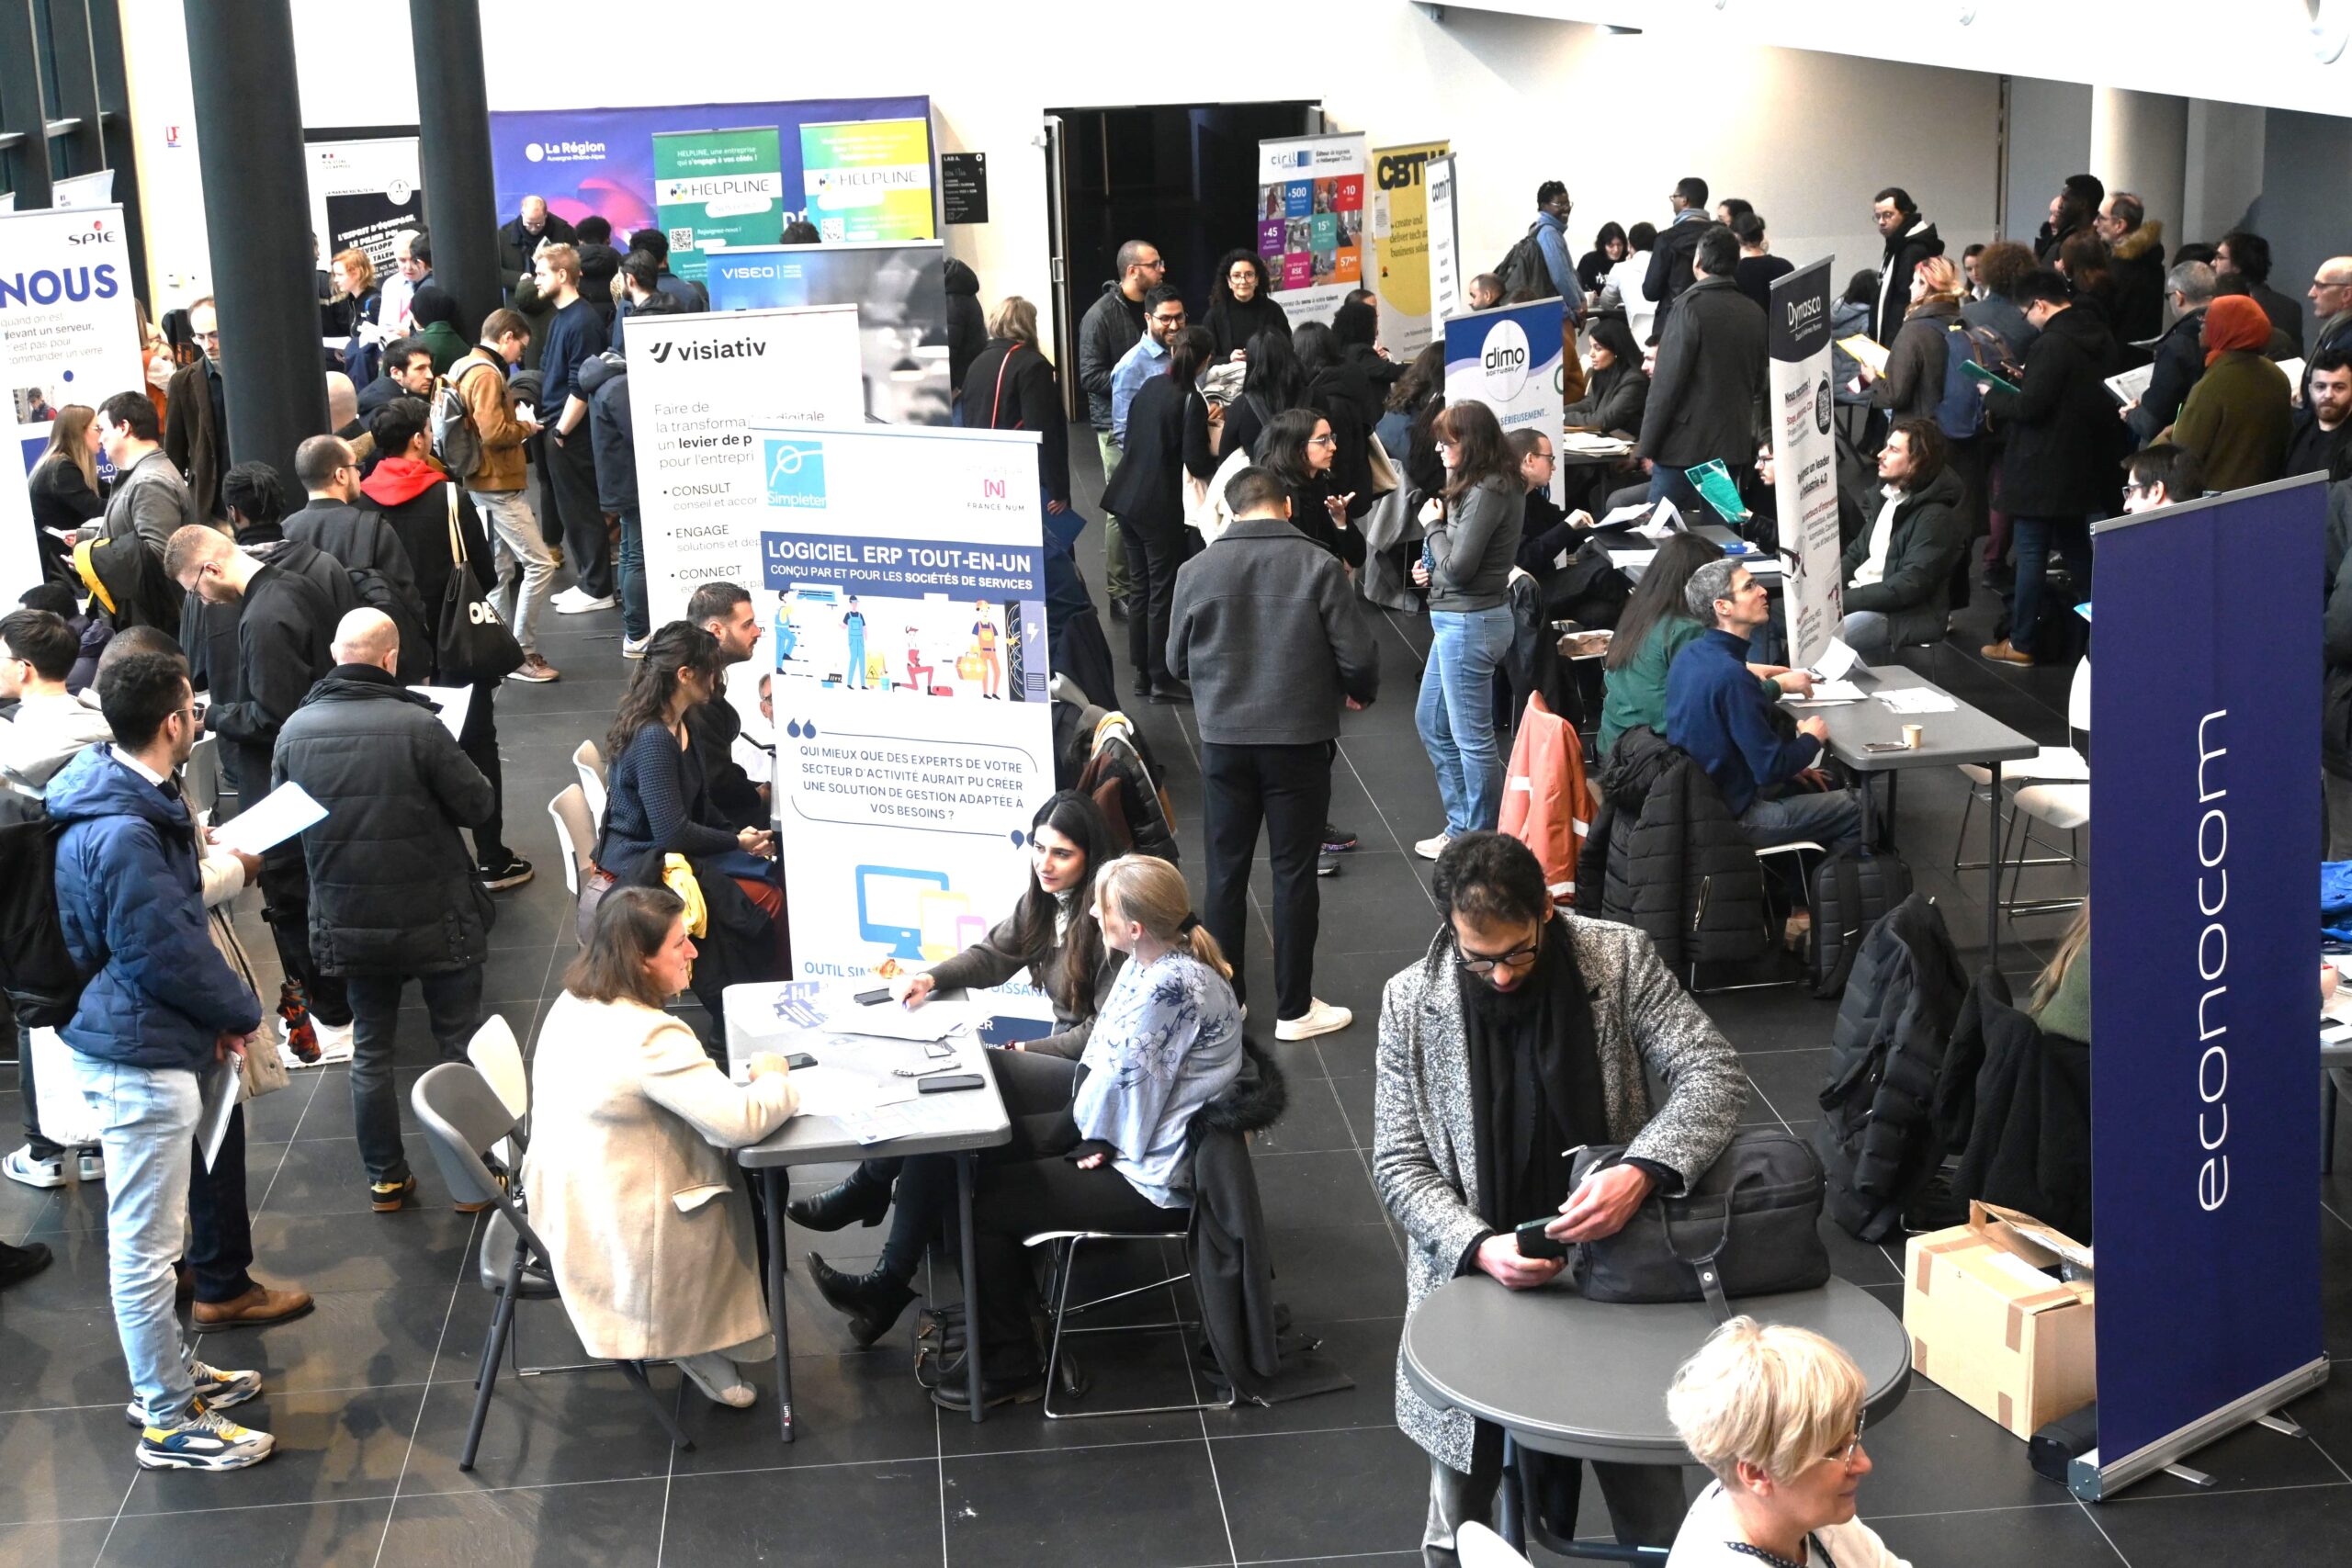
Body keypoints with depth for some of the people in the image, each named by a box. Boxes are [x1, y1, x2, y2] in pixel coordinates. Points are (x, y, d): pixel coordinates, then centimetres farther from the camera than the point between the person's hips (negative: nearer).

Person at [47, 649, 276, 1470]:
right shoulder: (124, 835, -26)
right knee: (145, 1244, 2)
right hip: (141, 1059, -11)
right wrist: (240, 1011, -7)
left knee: (144, 1237, 23)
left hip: (128, 1041, 11)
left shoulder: (126, 802, 6)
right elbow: (168, 952, -22)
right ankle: (169, 1421, 12)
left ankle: (169, 1372, 38)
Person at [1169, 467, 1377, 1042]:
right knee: (1294, 872, 8)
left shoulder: (1197, 570, -4)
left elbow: (1177, 661, 5)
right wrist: (1361, 692, 11)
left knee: (1225, 872, 13)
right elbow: (1358, 656, -10)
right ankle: (1294, 1009, 15)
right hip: (1300, 741, -2)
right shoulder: (1318, 566, -11)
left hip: (1223, 741, 2)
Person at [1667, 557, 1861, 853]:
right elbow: (1770, 769, -24)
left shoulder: (1688, 657, 2)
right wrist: (1812, 739, -6)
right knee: (1857, 811, 0)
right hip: (1733, 818, -9)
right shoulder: (1731, 675, -26)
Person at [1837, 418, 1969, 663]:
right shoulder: (1888, 495, 12)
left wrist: (1842, 601, -25)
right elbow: (1858, 553, 18)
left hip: (1910, 614, -9)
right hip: (1862, 596, 9)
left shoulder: (1934, 517, -17)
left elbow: (1909, 587, -24)